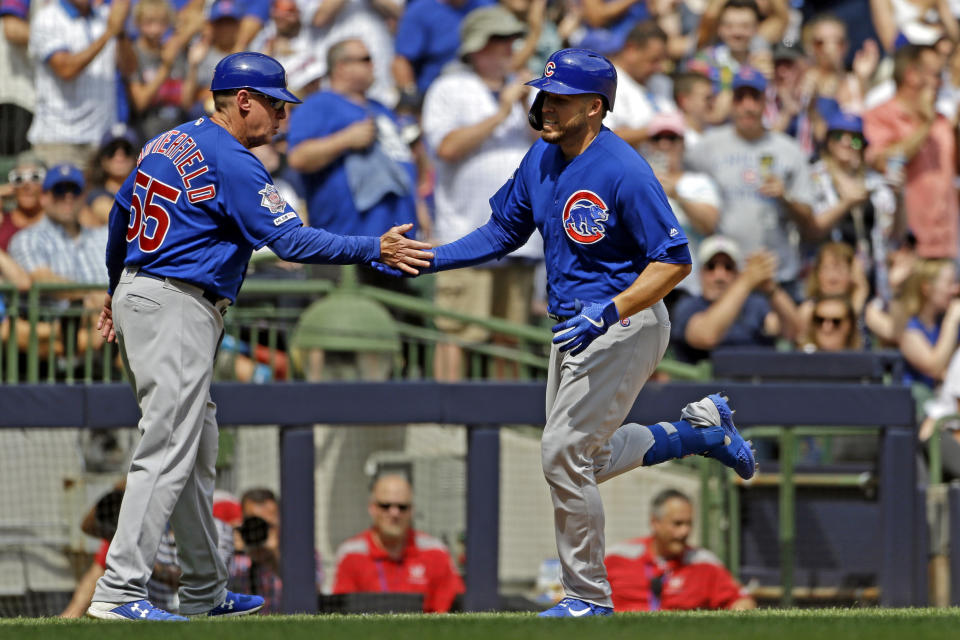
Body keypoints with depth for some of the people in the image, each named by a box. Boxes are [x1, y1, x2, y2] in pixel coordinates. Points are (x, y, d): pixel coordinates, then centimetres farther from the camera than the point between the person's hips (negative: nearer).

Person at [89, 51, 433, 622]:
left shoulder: (167, 145, 15)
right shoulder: (234, 164, -14)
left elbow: (122, 215, 26)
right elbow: (291, 241, -21)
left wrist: (116, 288, 38)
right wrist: (374, 249, -19)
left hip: (138, 294, 10)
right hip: (178, 310, -10)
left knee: (198, 451, 15)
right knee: (169, 451, -13)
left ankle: (206, 593, 20)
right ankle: (119, 591, -19)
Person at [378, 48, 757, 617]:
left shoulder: (624, 171, -22)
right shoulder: (542, 159, 3)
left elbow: (675, 261, -22)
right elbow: (503, 231, 14)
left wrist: (610, 313, -32)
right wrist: (426, 259, 2)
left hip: (625, 327, -9)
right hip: (576, 329, 9)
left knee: (564, 454, -11)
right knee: (586, 459, 16)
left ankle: (589, 597, 3)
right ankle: (701, 428, 33)